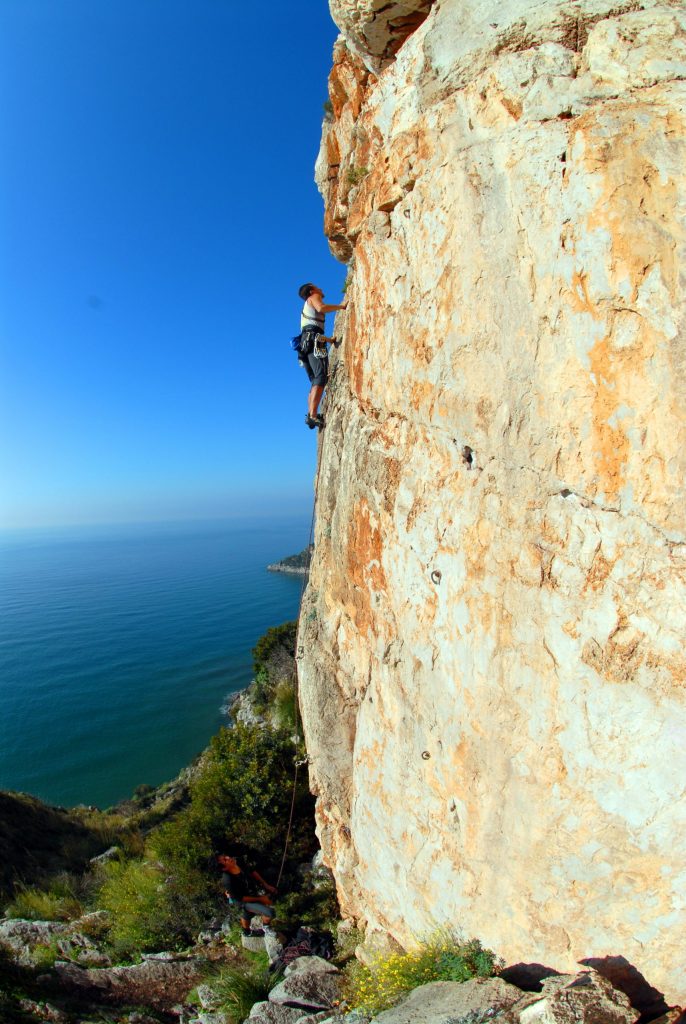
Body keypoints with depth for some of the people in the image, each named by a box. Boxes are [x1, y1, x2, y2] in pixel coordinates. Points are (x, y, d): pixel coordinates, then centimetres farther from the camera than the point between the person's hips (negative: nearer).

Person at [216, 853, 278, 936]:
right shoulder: (228, 882, -40)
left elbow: (252, 872, -4)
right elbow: (239, 898, -26)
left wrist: (266, 885, -7)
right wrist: (260, 899, -19)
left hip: (252, 891, 6)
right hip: (245, 901, -6)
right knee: (269, 912, -9)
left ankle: (246, 932, 59)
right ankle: (265, 927, 22)